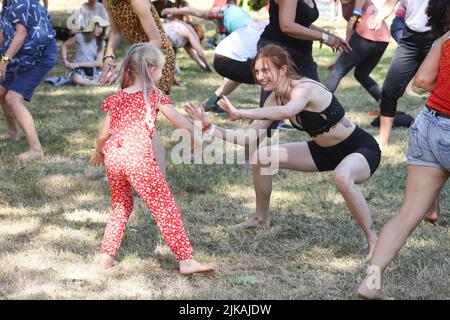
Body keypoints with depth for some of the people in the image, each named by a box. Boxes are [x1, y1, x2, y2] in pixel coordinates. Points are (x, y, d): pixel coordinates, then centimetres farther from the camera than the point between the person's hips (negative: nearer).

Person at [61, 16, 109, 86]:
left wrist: (78, 64, -16)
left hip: (93, 71, 3)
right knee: (77, 79, -39)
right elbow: (64, 46, 7)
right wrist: (65, 61, -8)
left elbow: (98, 62, -7)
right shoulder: (80, 37, -5)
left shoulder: (101, 43, 3)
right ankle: (95, 82, -16)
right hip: (79, 70, -3)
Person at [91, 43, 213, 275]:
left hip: (113, 157, 5)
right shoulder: (155, 96, 8)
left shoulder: (117, 98, 18)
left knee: (121, 205, 25)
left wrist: (98, 152, 38)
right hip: (139, 157, -5)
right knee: (164, 208, 0)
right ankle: (185, 259, -4)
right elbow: (182, 123, 9)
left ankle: (106, 256, 22)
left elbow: (104, 135, 19)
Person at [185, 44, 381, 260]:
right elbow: (250, 138, -5)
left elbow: (288, 111, -52)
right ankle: (261, 218, 25)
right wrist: (210, 129, -14)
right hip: (325, 151, 8)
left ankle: (373, 241, -24)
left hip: (362, 149, -8)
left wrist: (241, 113, -51)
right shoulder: (275, 99, -3)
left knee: (342, 176, -43)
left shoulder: (304, 88, -28)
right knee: (260, 158, 3)